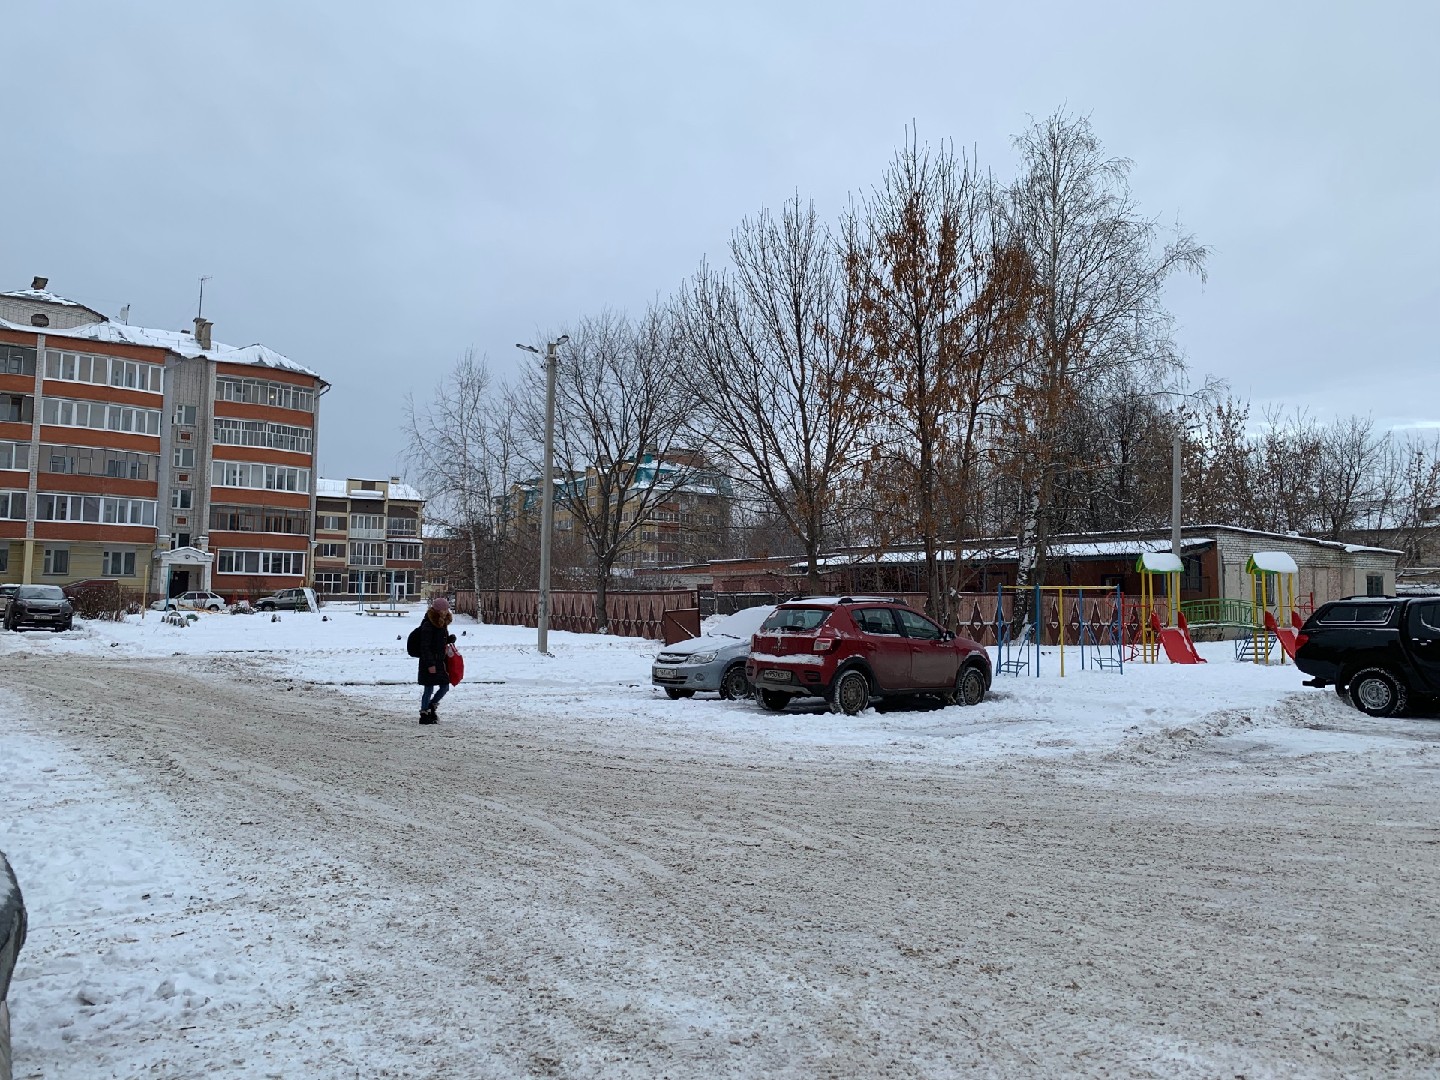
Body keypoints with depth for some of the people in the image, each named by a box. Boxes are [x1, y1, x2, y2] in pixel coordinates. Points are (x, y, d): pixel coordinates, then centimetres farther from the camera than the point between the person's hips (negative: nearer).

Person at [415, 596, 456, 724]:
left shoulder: (442, 624, 10)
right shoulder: (428, 625, -17)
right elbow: (425, 647, -18)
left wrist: (450, 639, 0)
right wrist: (430, 664, -21)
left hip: (440, 661, 9)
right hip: (430, 663, -9)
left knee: (445, 686, 13)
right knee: (429, 689, 0)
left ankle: (430, 707, 31)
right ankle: (424, 715, 12)